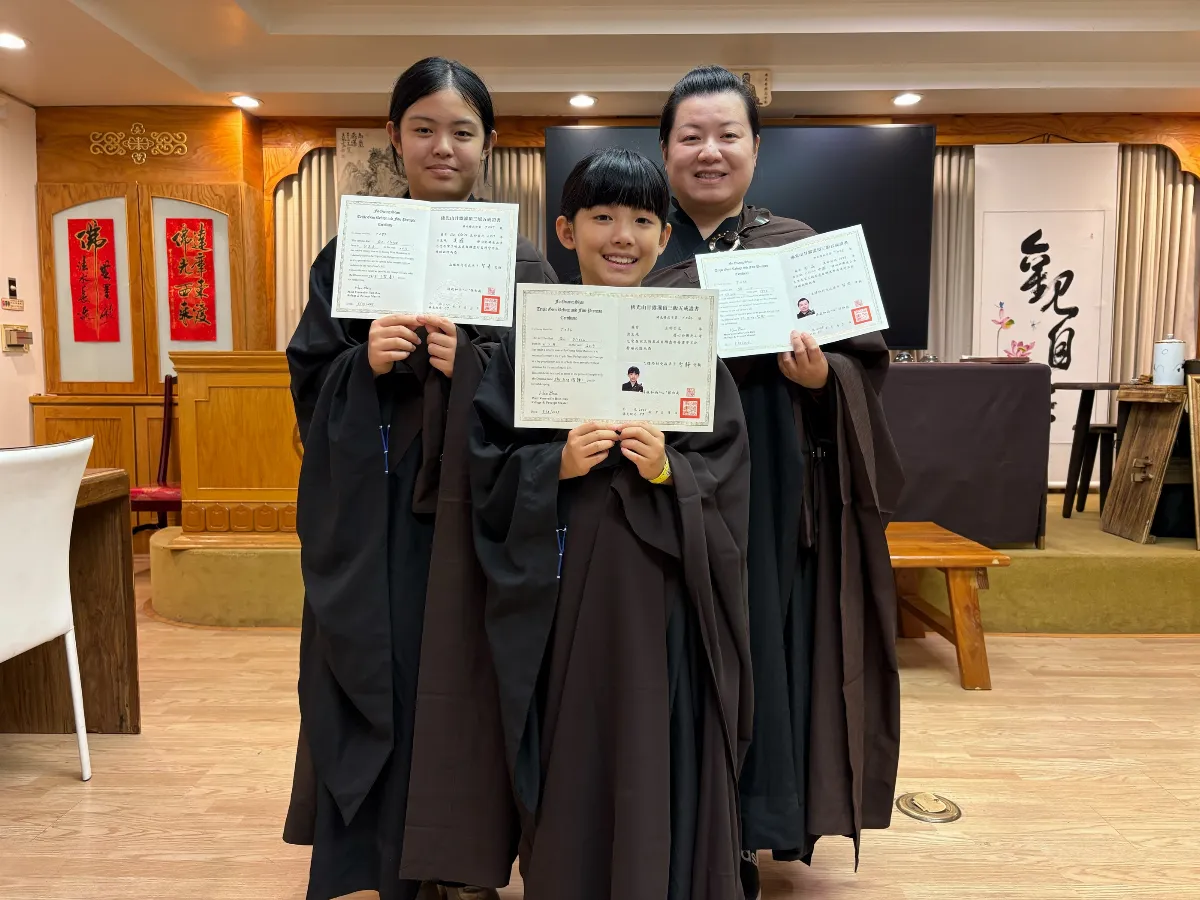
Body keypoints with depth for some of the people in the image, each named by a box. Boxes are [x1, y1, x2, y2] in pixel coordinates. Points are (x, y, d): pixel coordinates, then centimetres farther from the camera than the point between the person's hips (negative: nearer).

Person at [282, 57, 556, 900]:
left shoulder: (521, 260, 4)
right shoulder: (352, 249, 7)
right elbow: (308, 382, 6)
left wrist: (470, 366, -17)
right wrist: (363, 361, -14)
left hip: (478, 510, 0)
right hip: (372, 519, 1)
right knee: (379, 691, 4)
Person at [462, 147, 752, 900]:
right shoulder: (530, 342, 2)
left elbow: (727, 478, 1)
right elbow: (489, 468, 0)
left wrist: (667, 471, -17)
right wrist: (557, 464, -16)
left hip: (662, 593, 1)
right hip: (563, 592, 0)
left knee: (659, 769, 8)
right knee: (571, 771, 9)